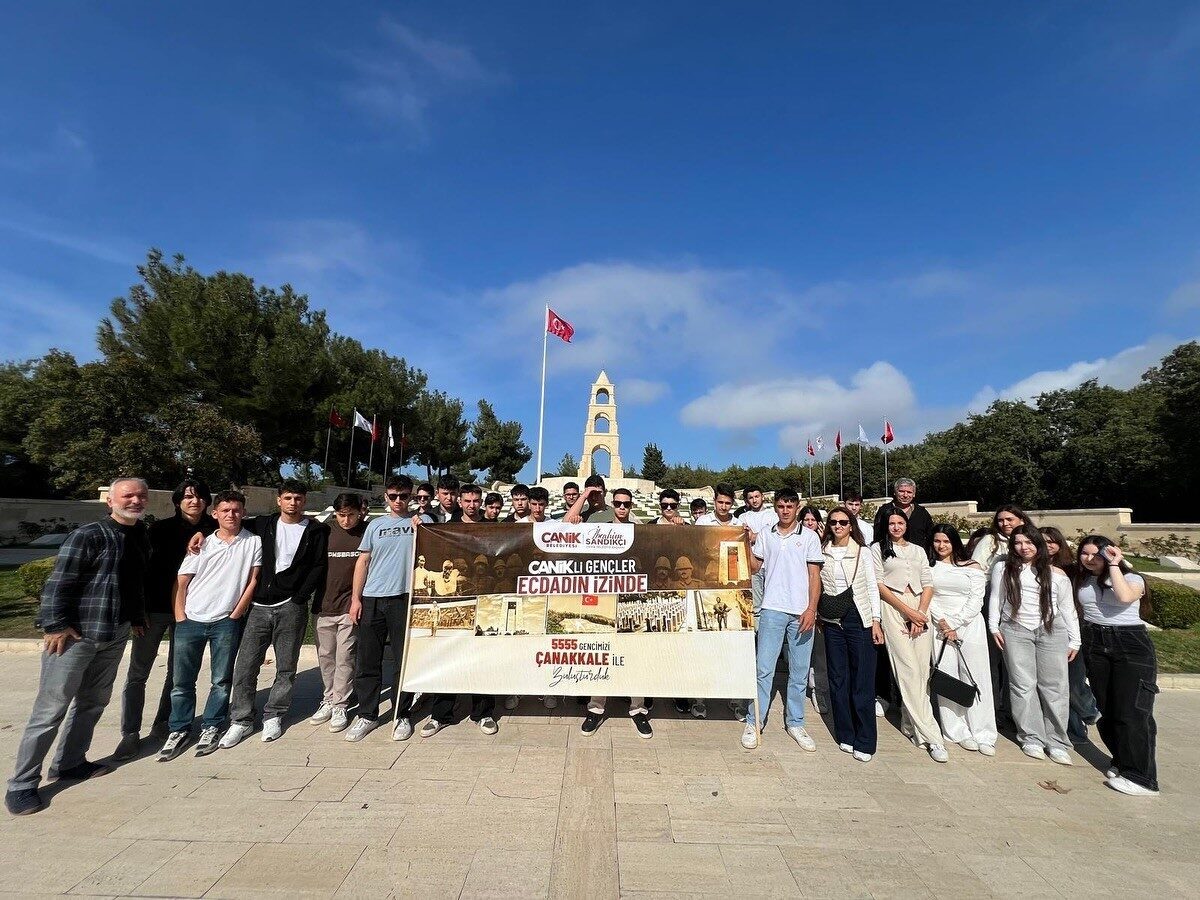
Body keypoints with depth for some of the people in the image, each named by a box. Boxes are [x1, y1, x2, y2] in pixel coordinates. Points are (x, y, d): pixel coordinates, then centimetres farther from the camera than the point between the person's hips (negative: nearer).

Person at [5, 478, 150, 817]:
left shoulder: (141, 538, 9)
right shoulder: (87, 535, -13)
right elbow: (58, 581, -15)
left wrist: (137, 616, 19)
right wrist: (56, 624, -17)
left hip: (115, 636, 7)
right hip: (76, 634, -7)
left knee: (93, 702, 15)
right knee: (51, 709, -1)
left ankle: (69, 763, 30)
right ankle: (22, 785, 12)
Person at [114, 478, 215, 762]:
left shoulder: (212, 531, 0)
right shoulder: (161, 528, -3)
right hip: (154, 608, -1)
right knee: (138, 672, 3)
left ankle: (162, 725, 25)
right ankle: (130, 733, 14)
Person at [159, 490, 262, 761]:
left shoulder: (253, 542, -2)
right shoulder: (201, 544, 4)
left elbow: (253, 580, -1)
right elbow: (181, 583, 6)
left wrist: (236, 614, -3)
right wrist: (180, 618, -2)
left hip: (227, 622, -2)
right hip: (191, 621, 2)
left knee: (221, 681, 7)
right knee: (182, 681, 9)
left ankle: (210, 728, 22)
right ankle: (178, 731, 24)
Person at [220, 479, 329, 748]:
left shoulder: (316, 531, 1)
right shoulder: (262, 524, 10)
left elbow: (319, 567, -4)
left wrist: (299, 598, -11)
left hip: (291, 607, -2)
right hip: (259, 606, 2)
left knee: (286, 667, 6)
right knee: (245, 665, 3)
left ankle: (274, 716, 23)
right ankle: (242, 720, 19)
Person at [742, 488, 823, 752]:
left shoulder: (809, 536, 5)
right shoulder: (765, 535, 8)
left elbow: (814, 574, 1)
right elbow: (754, 567, 9)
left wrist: (811, 609, -8)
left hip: (802, 612, 0)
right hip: (773, 609, 0)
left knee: (799, 671, 9)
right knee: (764, 668, 0)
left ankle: (795, 723, 23)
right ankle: (753, 723, 9)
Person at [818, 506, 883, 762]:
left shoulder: (863, 552, 2)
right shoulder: (822, 552, 5)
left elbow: (872, 587, 2)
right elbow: (816, 585, 10)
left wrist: (876, 621, -4)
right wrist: (817, 614, 6)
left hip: (859, 618, -2)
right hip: (832, 620, 2)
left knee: (863, 679, 0)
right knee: (838, 678, 8)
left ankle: (865, 742, 11)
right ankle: (845, 735, 21)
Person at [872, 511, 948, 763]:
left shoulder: (918, 550, 19)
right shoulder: (878, 548, 8)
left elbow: (928, 584, 11)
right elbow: (879, 585, -1)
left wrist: (920, 613, -4)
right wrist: (907, 611, -7)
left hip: (920, 610, 4)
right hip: (893, 608, -4)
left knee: (922, 670, 0)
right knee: (909, 670, -8)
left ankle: (910, 724, 14)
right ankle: (931, 735, -4)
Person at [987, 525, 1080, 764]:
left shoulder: (1056, 574, 7)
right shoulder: (1003, 569, 6)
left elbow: (1067, 608, 10)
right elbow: (996, 599, 8)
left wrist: (1074, 641, 7)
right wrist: (994, 627, 2)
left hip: (1052, 631, 1)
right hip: (1015, 631, -1)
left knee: (1055, 687, 2)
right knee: (1023, 686, 0)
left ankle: (1056, 742, 13)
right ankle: (1031, 738, 9)